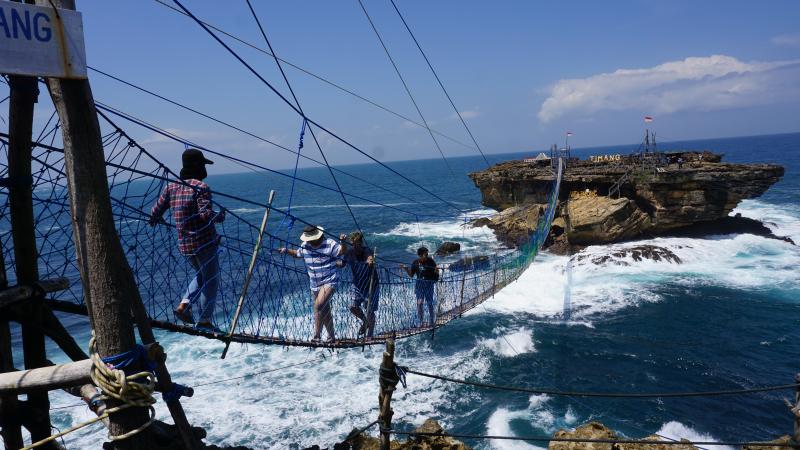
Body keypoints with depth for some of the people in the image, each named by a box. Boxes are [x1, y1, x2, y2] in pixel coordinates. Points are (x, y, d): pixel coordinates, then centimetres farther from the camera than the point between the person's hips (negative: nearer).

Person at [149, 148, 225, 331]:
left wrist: (154, 220, 31)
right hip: (205, 242, -7)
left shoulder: (172, 187, 7)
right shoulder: (200, 187, -14)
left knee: (201, 276, 25)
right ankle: (205, 320, 8)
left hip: (184, 244, 7)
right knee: (211, 280, 5)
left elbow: (156, 211, 9)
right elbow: (206, 214, -25)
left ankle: (184, 305, 11)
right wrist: (220, 216, -5)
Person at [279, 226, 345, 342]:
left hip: (329, 281, -6)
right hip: (315, 284, 6)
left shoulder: (329, 244, -13)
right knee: (325, 312, 14)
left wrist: (343, 242, -28)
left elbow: (341, 251, -9)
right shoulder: (305, 246, 2)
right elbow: (298, 253, 20)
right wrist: (287, 250, 6)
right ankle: (331, 337, 28)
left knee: (318, 305, -24)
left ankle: (317, 336, -17)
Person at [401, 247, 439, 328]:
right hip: (419, 284, 2)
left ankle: (432, 320, 22)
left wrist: (436, 271, -25)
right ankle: (421, 322, 13)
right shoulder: (415, 262, -1)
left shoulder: (430, 261, -7)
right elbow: (411, 275, 5)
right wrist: (405, 268, -8)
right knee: (419, 303, 0)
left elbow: (436, 272, -2)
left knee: (429, 302, 2)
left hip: (429, 284, -2)